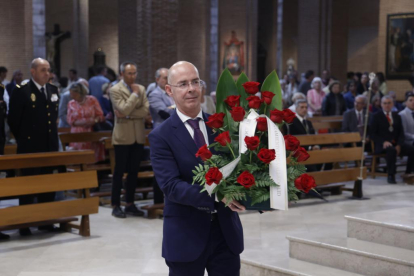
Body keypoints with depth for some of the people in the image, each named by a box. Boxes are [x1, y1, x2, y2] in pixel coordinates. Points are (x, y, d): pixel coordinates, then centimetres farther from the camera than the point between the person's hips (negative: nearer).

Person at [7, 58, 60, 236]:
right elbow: (13, 119, -5)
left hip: (50, 147, 6)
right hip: (29, 147, -6)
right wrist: (23, 138, 2)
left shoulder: (53, 90, 9)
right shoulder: (21, 91, -9)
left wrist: (52, 137, 13)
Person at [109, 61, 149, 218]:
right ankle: (116, 206, 7)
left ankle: (130, 204, 16)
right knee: (119, 171, 0)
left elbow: (145, 110, -1)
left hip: (138, 136, 5)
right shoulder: (115, 90, -5)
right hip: (123, 136, -5)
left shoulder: (141, 89, 11)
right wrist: (135, 94, -11)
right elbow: (124, 109, -18)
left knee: (134, 171, 8)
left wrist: (128, 115, -13)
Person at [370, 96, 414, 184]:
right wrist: (383, 142, -17)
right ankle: (391, 176, -29)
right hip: (382, 145, -4)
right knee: (391, 150, -38)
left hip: (396, 144, 4)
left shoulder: (397, 116, 20)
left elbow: (401, 134, 12)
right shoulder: (376, 116, 8)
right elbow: (373, 134, 0)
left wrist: (399, 145, -8)